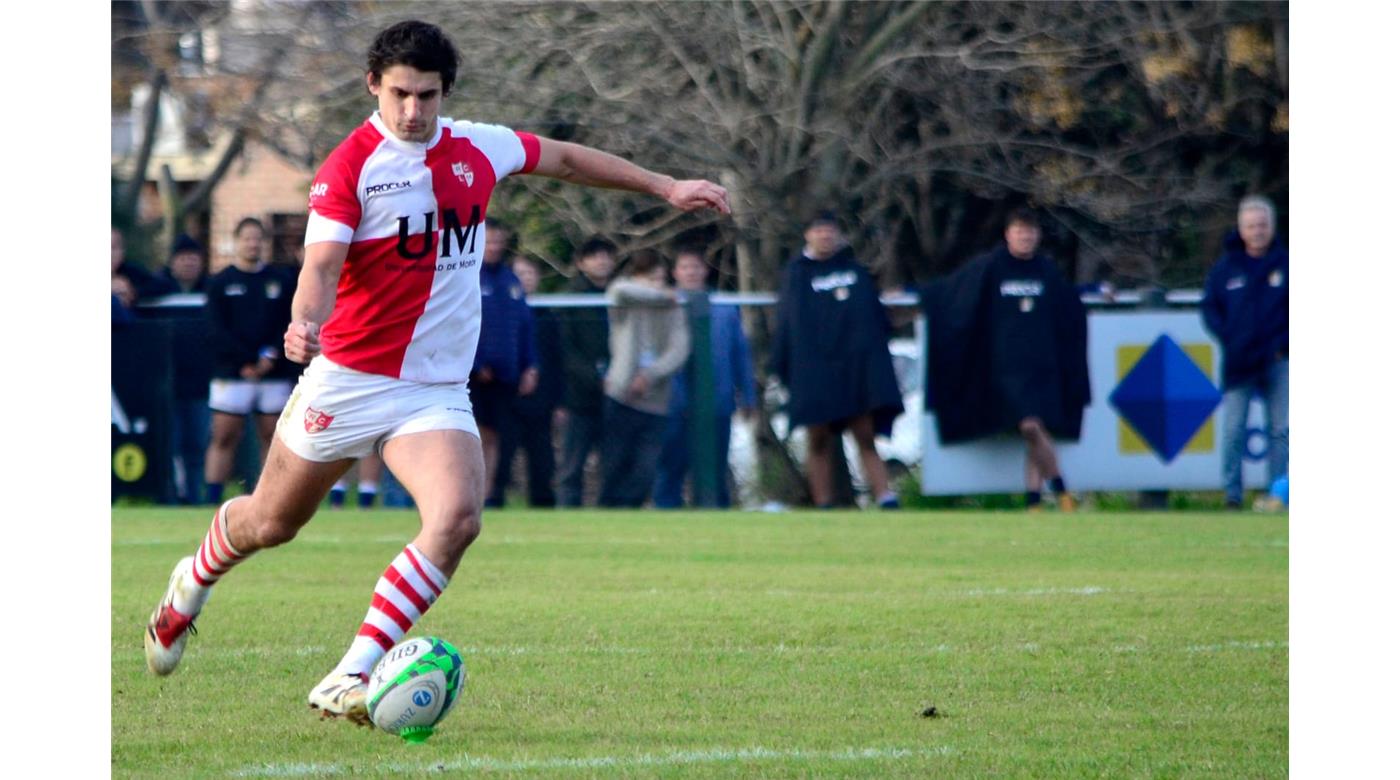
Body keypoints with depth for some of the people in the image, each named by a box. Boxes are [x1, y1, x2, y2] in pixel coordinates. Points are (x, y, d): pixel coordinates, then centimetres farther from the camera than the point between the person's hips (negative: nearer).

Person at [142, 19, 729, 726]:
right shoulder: (350, 166, -13)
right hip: (348, 378, -3)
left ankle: (350, 680, -22)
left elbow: (565, 158, 21)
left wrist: (665, 187, 24)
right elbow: (321, 266, -24)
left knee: (457, 518, -23)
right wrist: (304, 324, -45)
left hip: (438, 392, 3)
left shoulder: (478, 149, 3)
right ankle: (190, 588, 46)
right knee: (270, 523, 11)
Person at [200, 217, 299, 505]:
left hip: (275, 372, 2)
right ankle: (211, 500, -4)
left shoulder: (282, 279, 11)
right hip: (231, 373, -2)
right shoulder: (220, 282, 6)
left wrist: (271, 355, -10)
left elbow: (292, 322, 5)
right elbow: (217, 330, -3)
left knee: (272, 436, 1)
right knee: (224, 436, -6)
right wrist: (246, 362, -13)